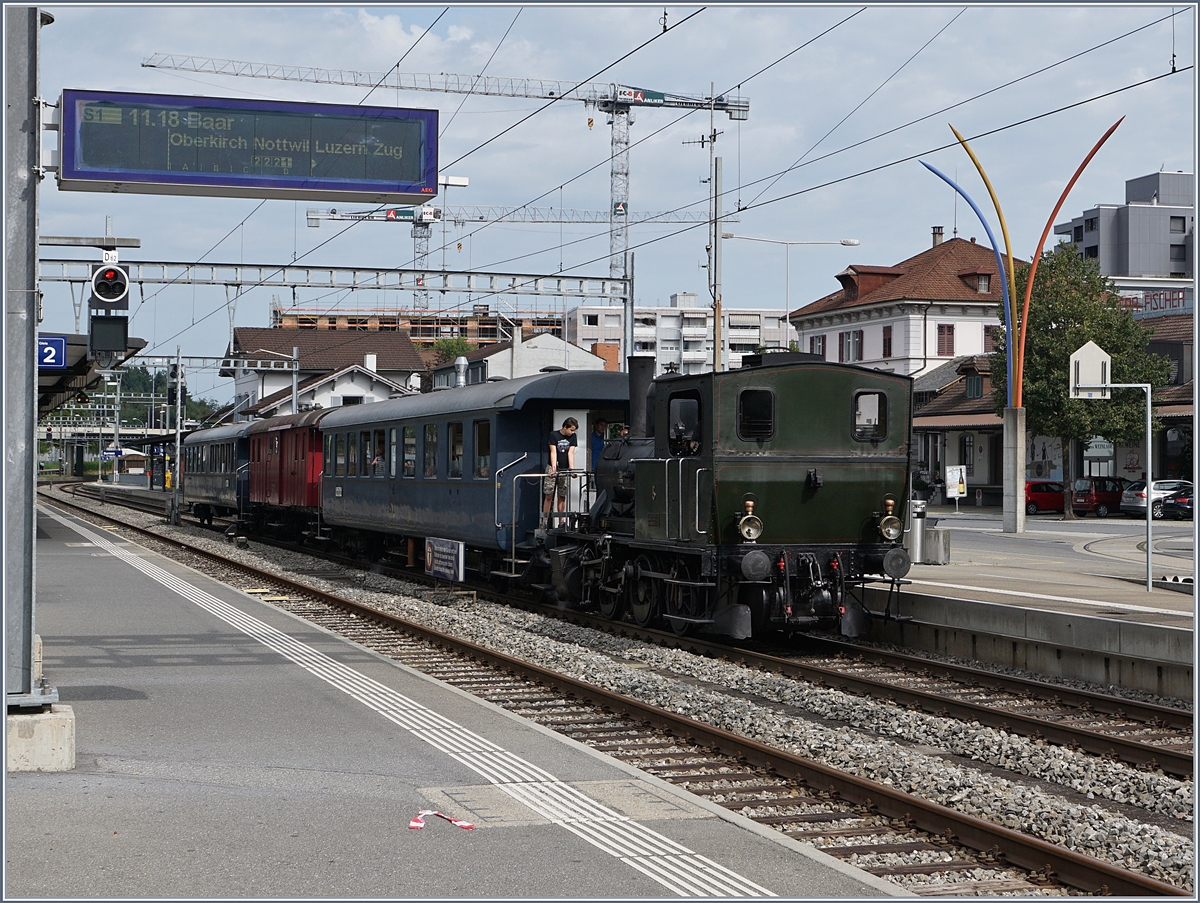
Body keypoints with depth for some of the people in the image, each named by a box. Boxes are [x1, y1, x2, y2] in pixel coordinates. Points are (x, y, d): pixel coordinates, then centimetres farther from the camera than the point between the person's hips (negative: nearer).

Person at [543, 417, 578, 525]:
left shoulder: (572, 437, 4)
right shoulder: (554, 435, -6)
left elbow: (570, 453, -3)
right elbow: (553, 452, -14)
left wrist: (571, 469, -15)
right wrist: (553, 468, -25)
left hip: (565, 470, 3)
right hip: (553, 469, -3)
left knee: (562, 497, 3)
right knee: (548, 496, -6)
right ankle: (545, 522, -4)